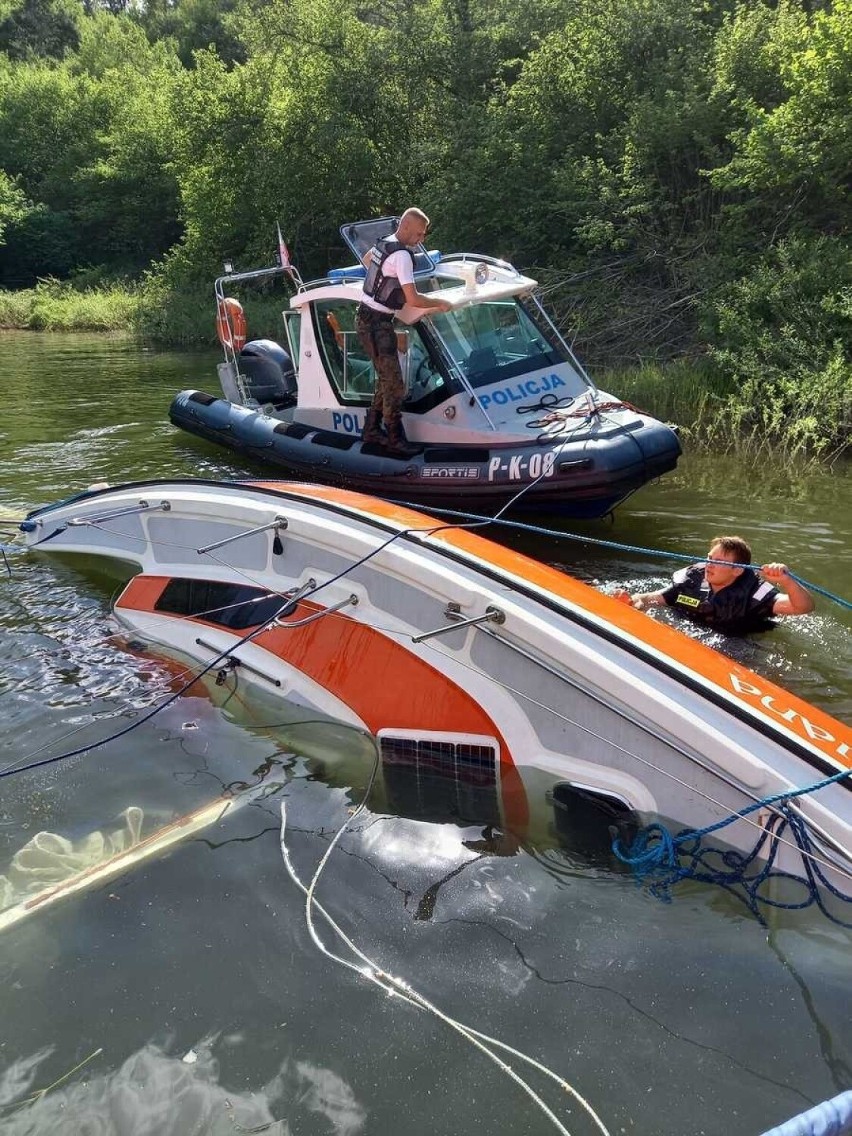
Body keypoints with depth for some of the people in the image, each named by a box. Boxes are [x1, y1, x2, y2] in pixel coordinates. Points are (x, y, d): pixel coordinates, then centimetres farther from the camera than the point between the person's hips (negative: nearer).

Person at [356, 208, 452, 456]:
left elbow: (366, 259, 35)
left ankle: (372, 430, 24)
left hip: (366, 320, 10)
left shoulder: (383, 244, 11)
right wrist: (440, 303, -7)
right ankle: (395, 440, 1)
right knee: (394, 385, -5)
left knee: (386, 378, 17)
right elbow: (413, 299, -22)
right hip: (377, 325, -10)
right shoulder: (402, 255, -19)